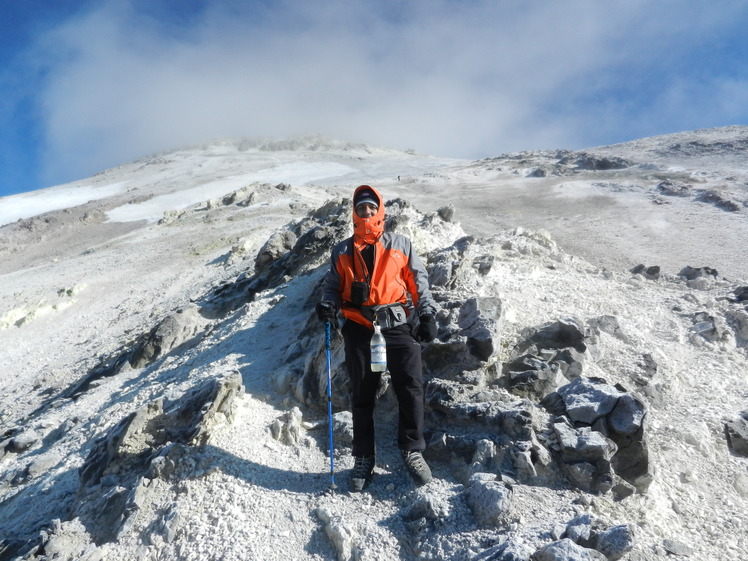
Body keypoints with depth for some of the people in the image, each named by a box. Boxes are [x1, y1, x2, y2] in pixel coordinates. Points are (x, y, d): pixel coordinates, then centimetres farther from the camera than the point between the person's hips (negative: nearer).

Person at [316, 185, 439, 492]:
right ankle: (363, 458, 19)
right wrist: (328, 305, -4)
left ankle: (412, 449, 10)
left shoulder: (399, 244, 12)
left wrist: (427, 314, 0)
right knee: (362, 396, 7)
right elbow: (333, 285, 17)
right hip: (359, 328, 1)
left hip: (398, 325, -1)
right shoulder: (342, 251, 15)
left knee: (411, 388, -8)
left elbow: (419, 279, 10)